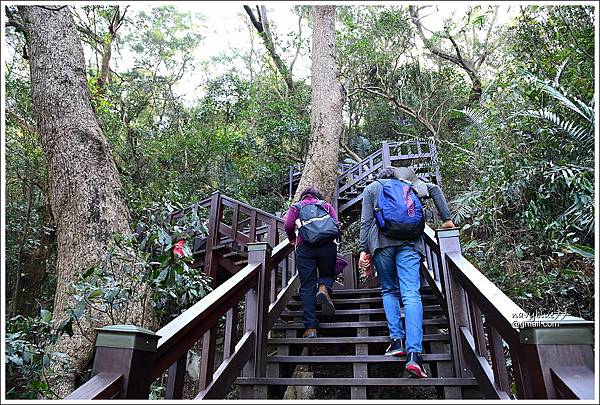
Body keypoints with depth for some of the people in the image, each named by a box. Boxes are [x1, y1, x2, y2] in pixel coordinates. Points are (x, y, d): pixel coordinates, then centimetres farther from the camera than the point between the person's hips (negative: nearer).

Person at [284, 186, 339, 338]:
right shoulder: (326, 205, 26)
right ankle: (324, 288, -14)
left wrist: (292, 239, 26)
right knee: (327, 274, 22)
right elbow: (336, 224, 12)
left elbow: (288, 226, 8)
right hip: (328, 245, 1)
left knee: (307, 286, 2)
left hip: (304, 247, 0)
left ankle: (311, 327, -6)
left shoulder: (296, 207, 24)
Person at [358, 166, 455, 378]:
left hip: (382, 241, 0)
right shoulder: (409, 184, 25)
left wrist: (364, 249, 3)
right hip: (409, 242, 1)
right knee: (411, 294, -9)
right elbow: (434, 188, 8)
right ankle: (414, 354, -20)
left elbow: (366, 221, 7)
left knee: (389, 291, 15)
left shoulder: (371, 188, 19)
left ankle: (396, 340, 3)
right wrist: (446, 218, 8)